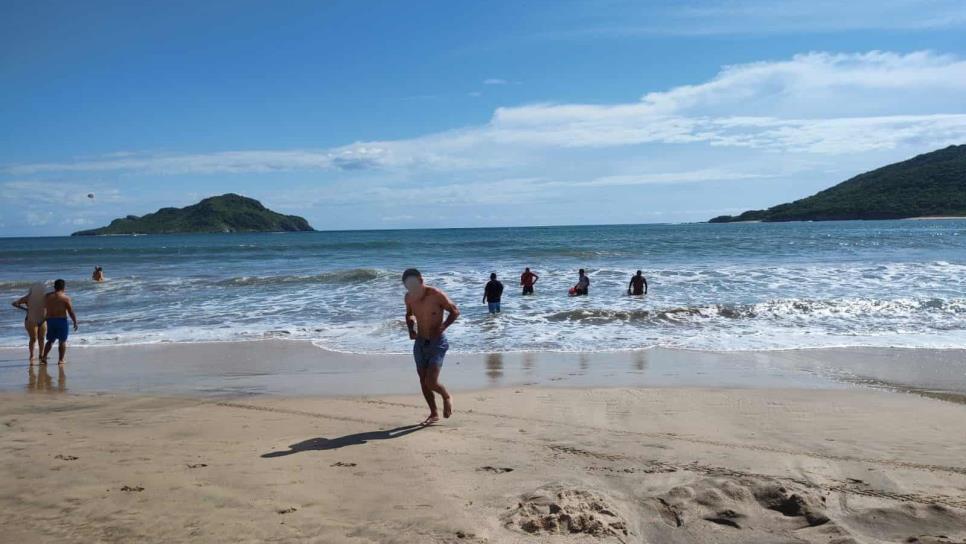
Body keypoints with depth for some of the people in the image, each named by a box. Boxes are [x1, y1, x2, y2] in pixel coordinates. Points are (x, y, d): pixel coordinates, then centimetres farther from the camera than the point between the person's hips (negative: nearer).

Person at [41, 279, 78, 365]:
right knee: (62, 341, 4)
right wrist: (75, 322, -3)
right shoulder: (65, 298, -10)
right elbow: (71, 312, -10)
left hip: (50, 320, 4)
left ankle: (44, 357, 7)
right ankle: (61, 360, 1)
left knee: (50, 340, 17)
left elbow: (44, 306, 20)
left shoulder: (47, 296, 3)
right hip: (61, 320, -4)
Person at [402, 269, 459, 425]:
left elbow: (455, 311, -8)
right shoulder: (409, 297, -2)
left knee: (431, 382, -14)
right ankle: (434, 414, 26)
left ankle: (447, 397, 17)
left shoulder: (436, 295, -18)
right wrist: (411, 329, -1)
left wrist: (442, 327, -22)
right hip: (419, 342, 6)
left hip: (437, 343, -5)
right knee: (423, 382, 10)